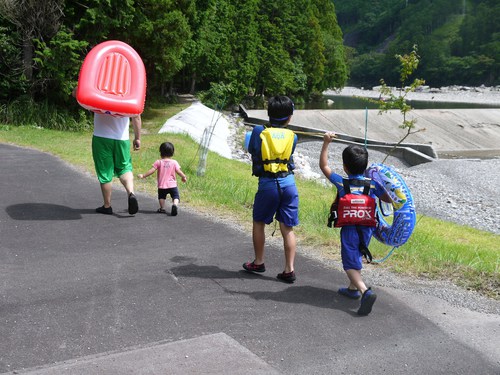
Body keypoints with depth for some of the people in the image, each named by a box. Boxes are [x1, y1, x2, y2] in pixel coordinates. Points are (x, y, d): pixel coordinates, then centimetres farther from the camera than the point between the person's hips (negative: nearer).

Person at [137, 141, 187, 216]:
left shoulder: (158, 162, -4)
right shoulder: (174, 162, -2)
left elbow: (151, 171, -7)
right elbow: (179, 171, -2)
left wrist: (143, 176, 1)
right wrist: (184, 177, 17)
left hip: (162, 185, 1)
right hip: (172, 185, 0)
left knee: (161, 196, 23)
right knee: (176, 197, 3)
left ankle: (162, 208, 18)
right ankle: (174, 205, -24)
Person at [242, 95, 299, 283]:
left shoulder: (259, 132, -2)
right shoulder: (292, 136, 2)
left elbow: (252, 152, 9)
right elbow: (289, 155, 10)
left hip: (267, 183, -1)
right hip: (288, 183, 2)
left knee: (259, 223, 18)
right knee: (287, 228, 6)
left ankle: (258, 262, 27)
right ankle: (289, 270, 5)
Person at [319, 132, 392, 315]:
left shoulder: (341, 183, -9)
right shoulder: (373, 184, -4)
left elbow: (323, 166, 1)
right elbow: (389, 199, 4)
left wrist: (326, 143, 2)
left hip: (349, 229, -4)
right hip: (367, 228, 4)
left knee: (350, 265, -4)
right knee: (356, 258, 26)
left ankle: (365, 291, -26)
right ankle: (353, 288, 36)